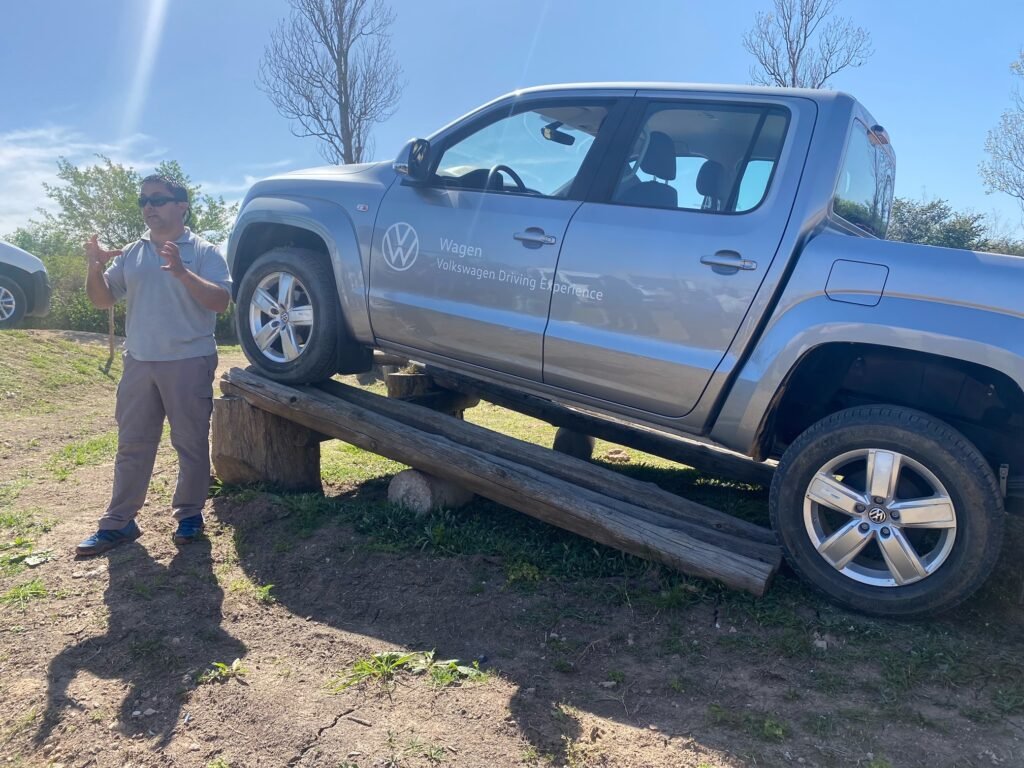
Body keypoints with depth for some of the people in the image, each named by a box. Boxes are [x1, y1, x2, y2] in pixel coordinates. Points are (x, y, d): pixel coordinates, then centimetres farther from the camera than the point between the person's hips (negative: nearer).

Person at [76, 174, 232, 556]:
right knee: (132, 445, 10)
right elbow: (102, 299, 12)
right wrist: (95, 269, -7)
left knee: (191, 443, 5)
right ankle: (118, 522, 17)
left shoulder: (203, 251, -3)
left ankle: (189, 514, 18)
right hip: (139, 362, 5)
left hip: (189, 362, -5)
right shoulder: (131, 254, 12)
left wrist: (182, 272, -26)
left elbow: (221, 301, -15)